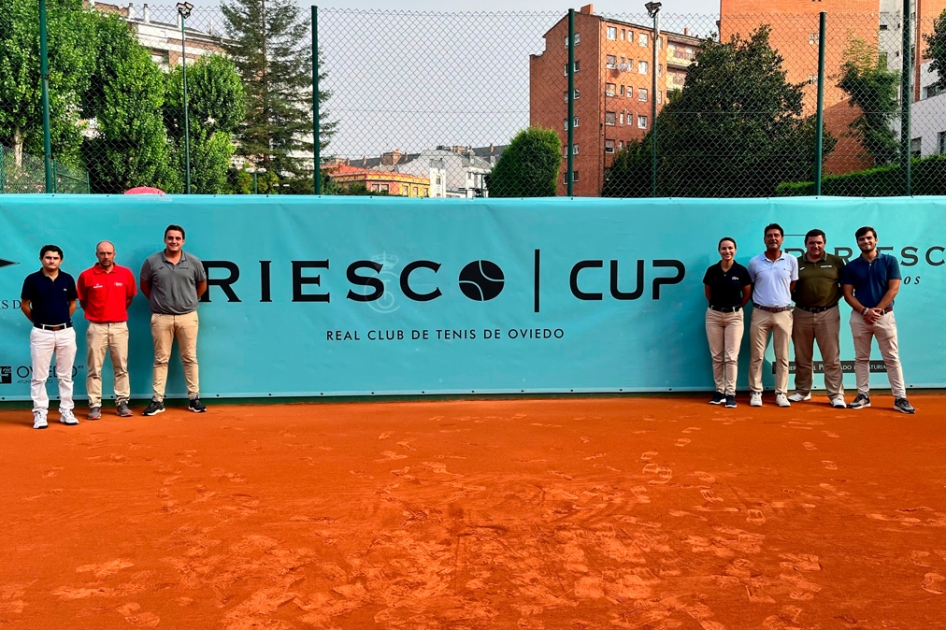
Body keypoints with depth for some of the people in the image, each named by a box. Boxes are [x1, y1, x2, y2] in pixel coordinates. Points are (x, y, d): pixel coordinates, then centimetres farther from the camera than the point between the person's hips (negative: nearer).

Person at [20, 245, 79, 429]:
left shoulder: (68, 279, 3)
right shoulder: (32, 280, -4)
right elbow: (24, 304, 5)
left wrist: (63, 319, 10)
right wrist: (37, 321, 8)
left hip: (66, 332, 2)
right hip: (41, 333, -2)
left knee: (65, 376, 8)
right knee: (39, 376, 1)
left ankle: (66, 412, 15)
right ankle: (40, 414, 8)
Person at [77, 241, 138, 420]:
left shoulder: (126, 273, 1)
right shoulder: (86, 276, -3)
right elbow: (82, 301, 9)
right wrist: (94, 314, 10)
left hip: (119, 326, 2)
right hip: (96, 327, -1)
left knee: (121, 367, 7)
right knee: (94, 369, 1)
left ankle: (122, 403, 14)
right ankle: (95, 405, 7)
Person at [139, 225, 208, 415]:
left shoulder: (193, 262, 0)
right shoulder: (152, 261, -2)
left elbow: (202, 285, 14)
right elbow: (144, 285, 11)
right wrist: (156, 301, 12)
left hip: (188, 317, 1)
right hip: (161, 318, 0)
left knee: (190, 358, 6)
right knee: (161, 359, 5)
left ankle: (194, 398, 13)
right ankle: (157, 400, 10)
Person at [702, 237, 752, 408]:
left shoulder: (741, 270, -6)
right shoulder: (712, 270, -2)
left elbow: (747, 294, 6)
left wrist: (735, 306, 11)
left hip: (734, 316, -2)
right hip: (713, 315, 2)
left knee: (731, 356, -4)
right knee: (716, 356, 5)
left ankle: (731, 393, 1)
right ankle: (719, 391, 14)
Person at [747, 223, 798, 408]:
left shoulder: (791, 261, 1)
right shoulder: (754, 262, -1)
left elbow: (792, 286, 11)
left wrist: (780, 298, 9)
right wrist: (761, 300, 7)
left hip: (783, 313, 1)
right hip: (760, 313, -1)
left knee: (782, 357, 5)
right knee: (757, 356, 2)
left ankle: (781, 394, 12)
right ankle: (756, 392, 9)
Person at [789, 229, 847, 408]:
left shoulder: (836, 262, 3)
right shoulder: (796, 263, 4)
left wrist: (836, 296, -3)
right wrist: (797, 299, -4)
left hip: (828, 314, -1)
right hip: (802, 314, 2)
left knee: (832, 358, -2)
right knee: (802, 358, 10)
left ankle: (836, 395, 2)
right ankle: (802, 391, 22)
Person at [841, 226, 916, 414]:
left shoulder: (890, 261, 2)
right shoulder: (851, 266, 5)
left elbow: (893, 289, -4)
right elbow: (848, 294, 1)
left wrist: (877, 310, -12)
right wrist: (864, 311, -13)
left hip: (885, 315, -2)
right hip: (859, 317, 2)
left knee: (892, 358, -1)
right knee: (861, 358, 6)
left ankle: (900, 398, 0)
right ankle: (863, 395, 12)